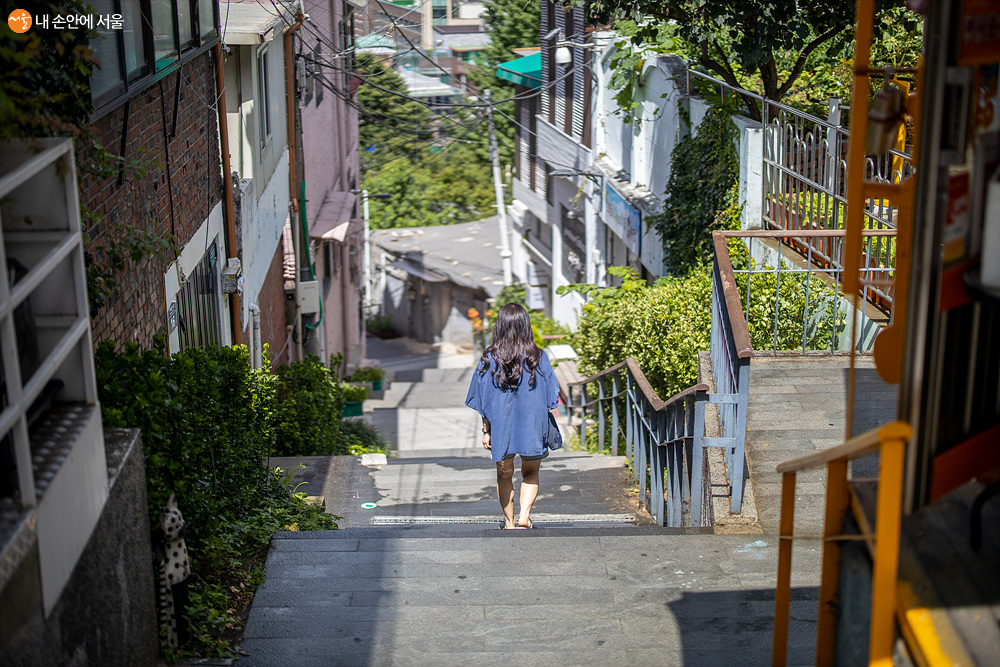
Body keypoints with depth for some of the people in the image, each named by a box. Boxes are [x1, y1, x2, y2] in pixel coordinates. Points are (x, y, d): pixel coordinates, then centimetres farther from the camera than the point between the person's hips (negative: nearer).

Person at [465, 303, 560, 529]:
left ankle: (509, 522, 25)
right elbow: (550, 398, -3)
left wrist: (486, 431, 6)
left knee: (504, 475, 18)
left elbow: (483, 401, -3)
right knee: (530, 474, 16)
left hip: (500, 426, 0)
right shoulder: (537, 357, -9)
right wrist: (543, 423, 10)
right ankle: (524, 515, -4)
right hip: (532, 426, 0)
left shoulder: (490, 358, -8)